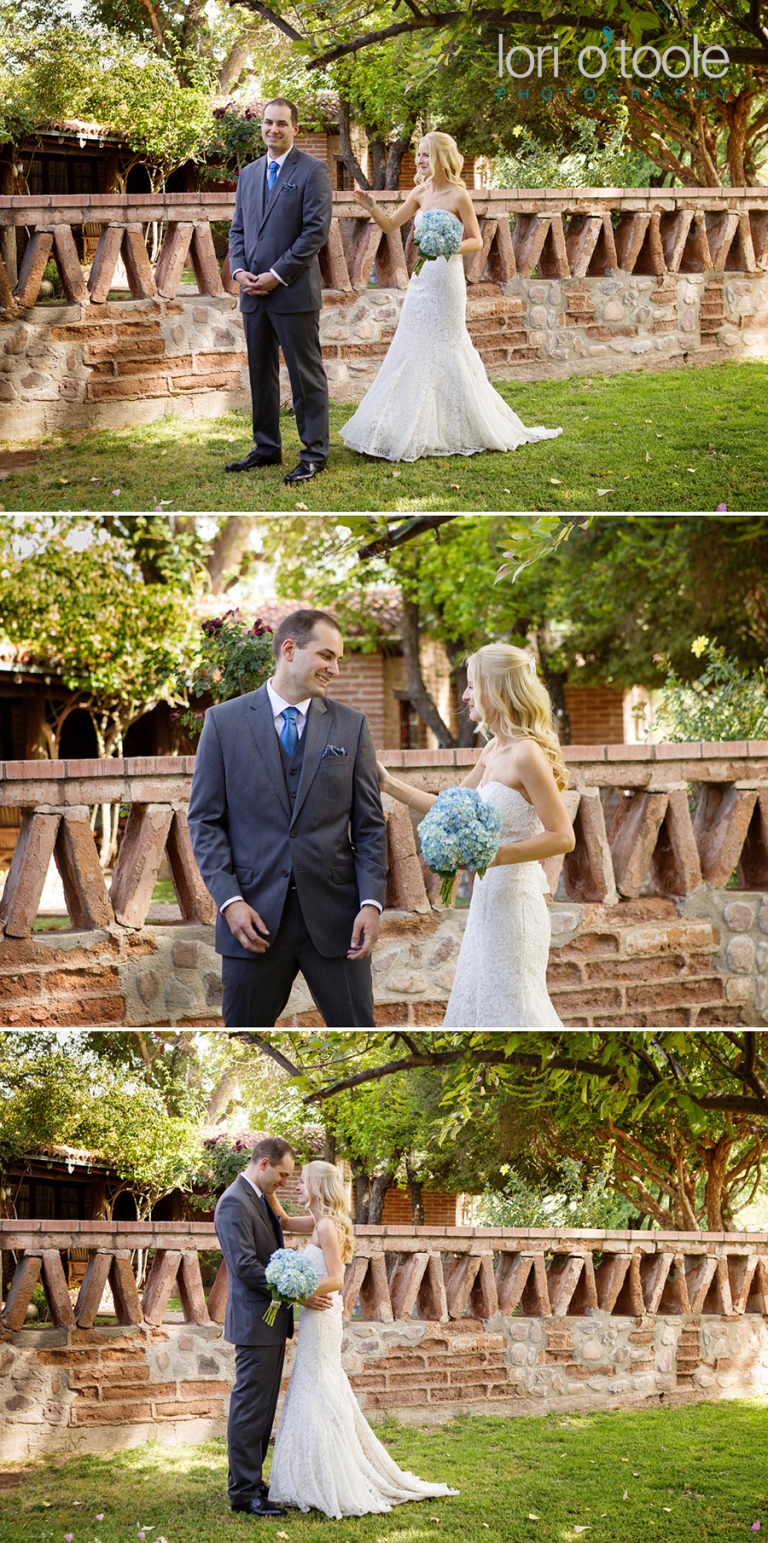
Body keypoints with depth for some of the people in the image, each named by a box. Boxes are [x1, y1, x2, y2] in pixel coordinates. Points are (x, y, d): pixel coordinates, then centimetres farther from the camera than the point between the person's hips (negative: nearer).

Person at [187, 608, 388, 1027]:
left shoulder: (351, 725, 7)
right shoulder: (224, 720, 3)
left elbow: (369, 824, 6)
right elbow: (206, 820, 2)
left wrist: (371, 902, -7)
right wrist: (229, 900, -10)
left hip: (334, 914, 1)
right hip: (254, 914, -1)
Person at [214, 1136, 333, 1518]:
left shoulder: (263, 1200, 15)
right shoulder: (234, 1203, -16)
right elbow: (246, 1266, -23)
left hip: (272, 1320, 10)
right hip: (255, 1322, -10)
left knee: (263, 1407, 13)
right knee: (250, 1407, -7)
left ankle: (250, 1482, 19)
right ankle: (243, 1492, -4)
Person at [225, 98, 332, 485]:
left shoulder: (312, 170, -5)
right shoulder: (249, 173, 15)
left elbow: (316, 231, -12)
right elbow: (238, 228, 17)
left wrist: (277, 275, -15)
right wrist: (239, 271, -2)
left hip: (293, 292, -6)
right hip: (254, 292, 6)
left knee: (306, 376, -2)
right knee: (260, 374, 11)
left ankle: (314, 454, 3)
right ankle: (266, 448, 20)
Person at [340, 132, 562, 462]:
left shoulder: (458, 196, -10)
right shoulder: (421, 193, 7)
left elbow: (476, 241, -6)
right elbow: (390, 224, 10)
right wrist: (371, 206, -7)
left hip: (446, 280, -6)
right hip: (421, 280, 6)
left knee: (444, 351, -1)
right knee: (413, 350, 6)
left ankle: (451, 429, 10)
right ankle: (419, 430, 13)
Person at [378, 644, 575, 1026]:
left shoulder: (527, 754, -17)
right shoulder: (493, 751, 11)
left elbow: (562, 837, -19)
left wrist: (495, 856, -27)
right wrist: (389, 784, 16)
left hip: (514, 902, -9)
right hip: (490, 898, 9)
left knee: (509, 1009, -3)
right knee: (480, 1004, 13)